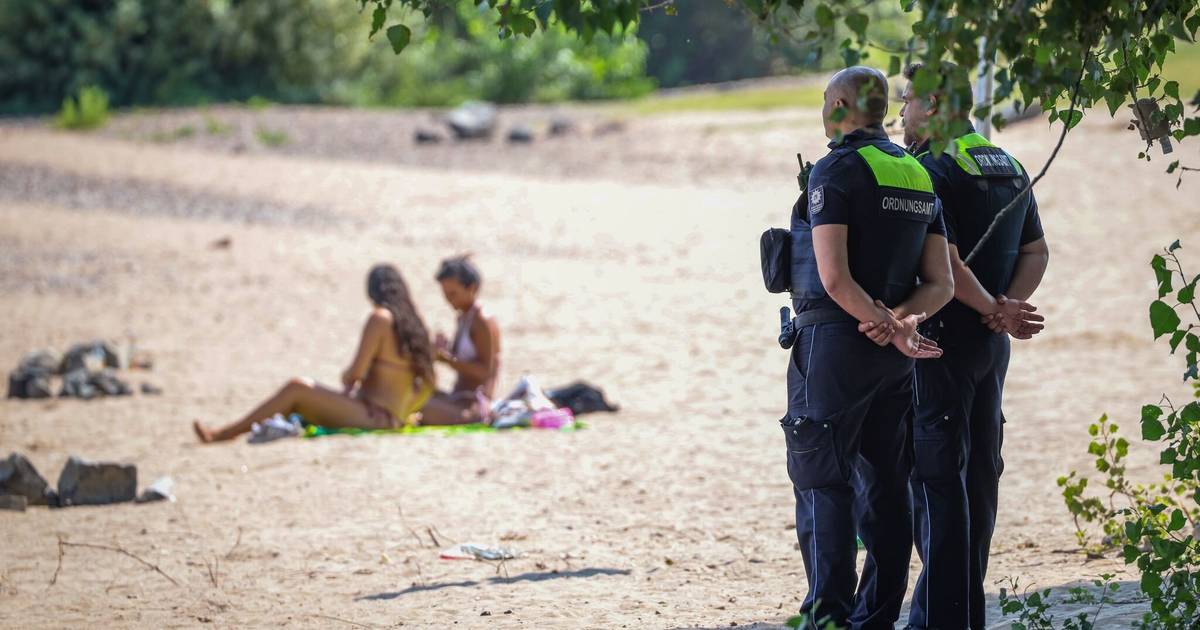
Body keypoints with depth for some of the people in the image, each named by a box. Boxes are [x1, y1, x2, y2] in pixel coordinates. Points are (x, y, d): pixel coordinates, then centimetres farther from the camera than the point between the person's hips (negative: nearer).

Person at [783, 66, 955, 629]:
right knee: (884, 485, 10)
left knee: (823, 482, -4)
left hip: (834, 343, -7)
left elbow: (834, 276, -20)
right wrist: (896, 320, -8)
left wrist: (889, 327, -13)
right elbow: (940, 284, 7)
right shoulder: (919, 177, 12)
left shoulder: (836, 172, -11)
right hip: (892, 354, 7)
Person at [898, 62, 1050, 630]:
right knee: (978, 470, 12)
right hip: (991, 348, 8)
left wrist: (991, 309, -10)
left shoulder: (933, 169, -13)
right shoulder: (1010, 168, 14)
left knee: (938, 476, -6)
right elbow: (1036, 252, 13)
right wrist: (1007, 308, -1)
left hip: (943, 338, -8)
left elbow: (944, 263, -21)